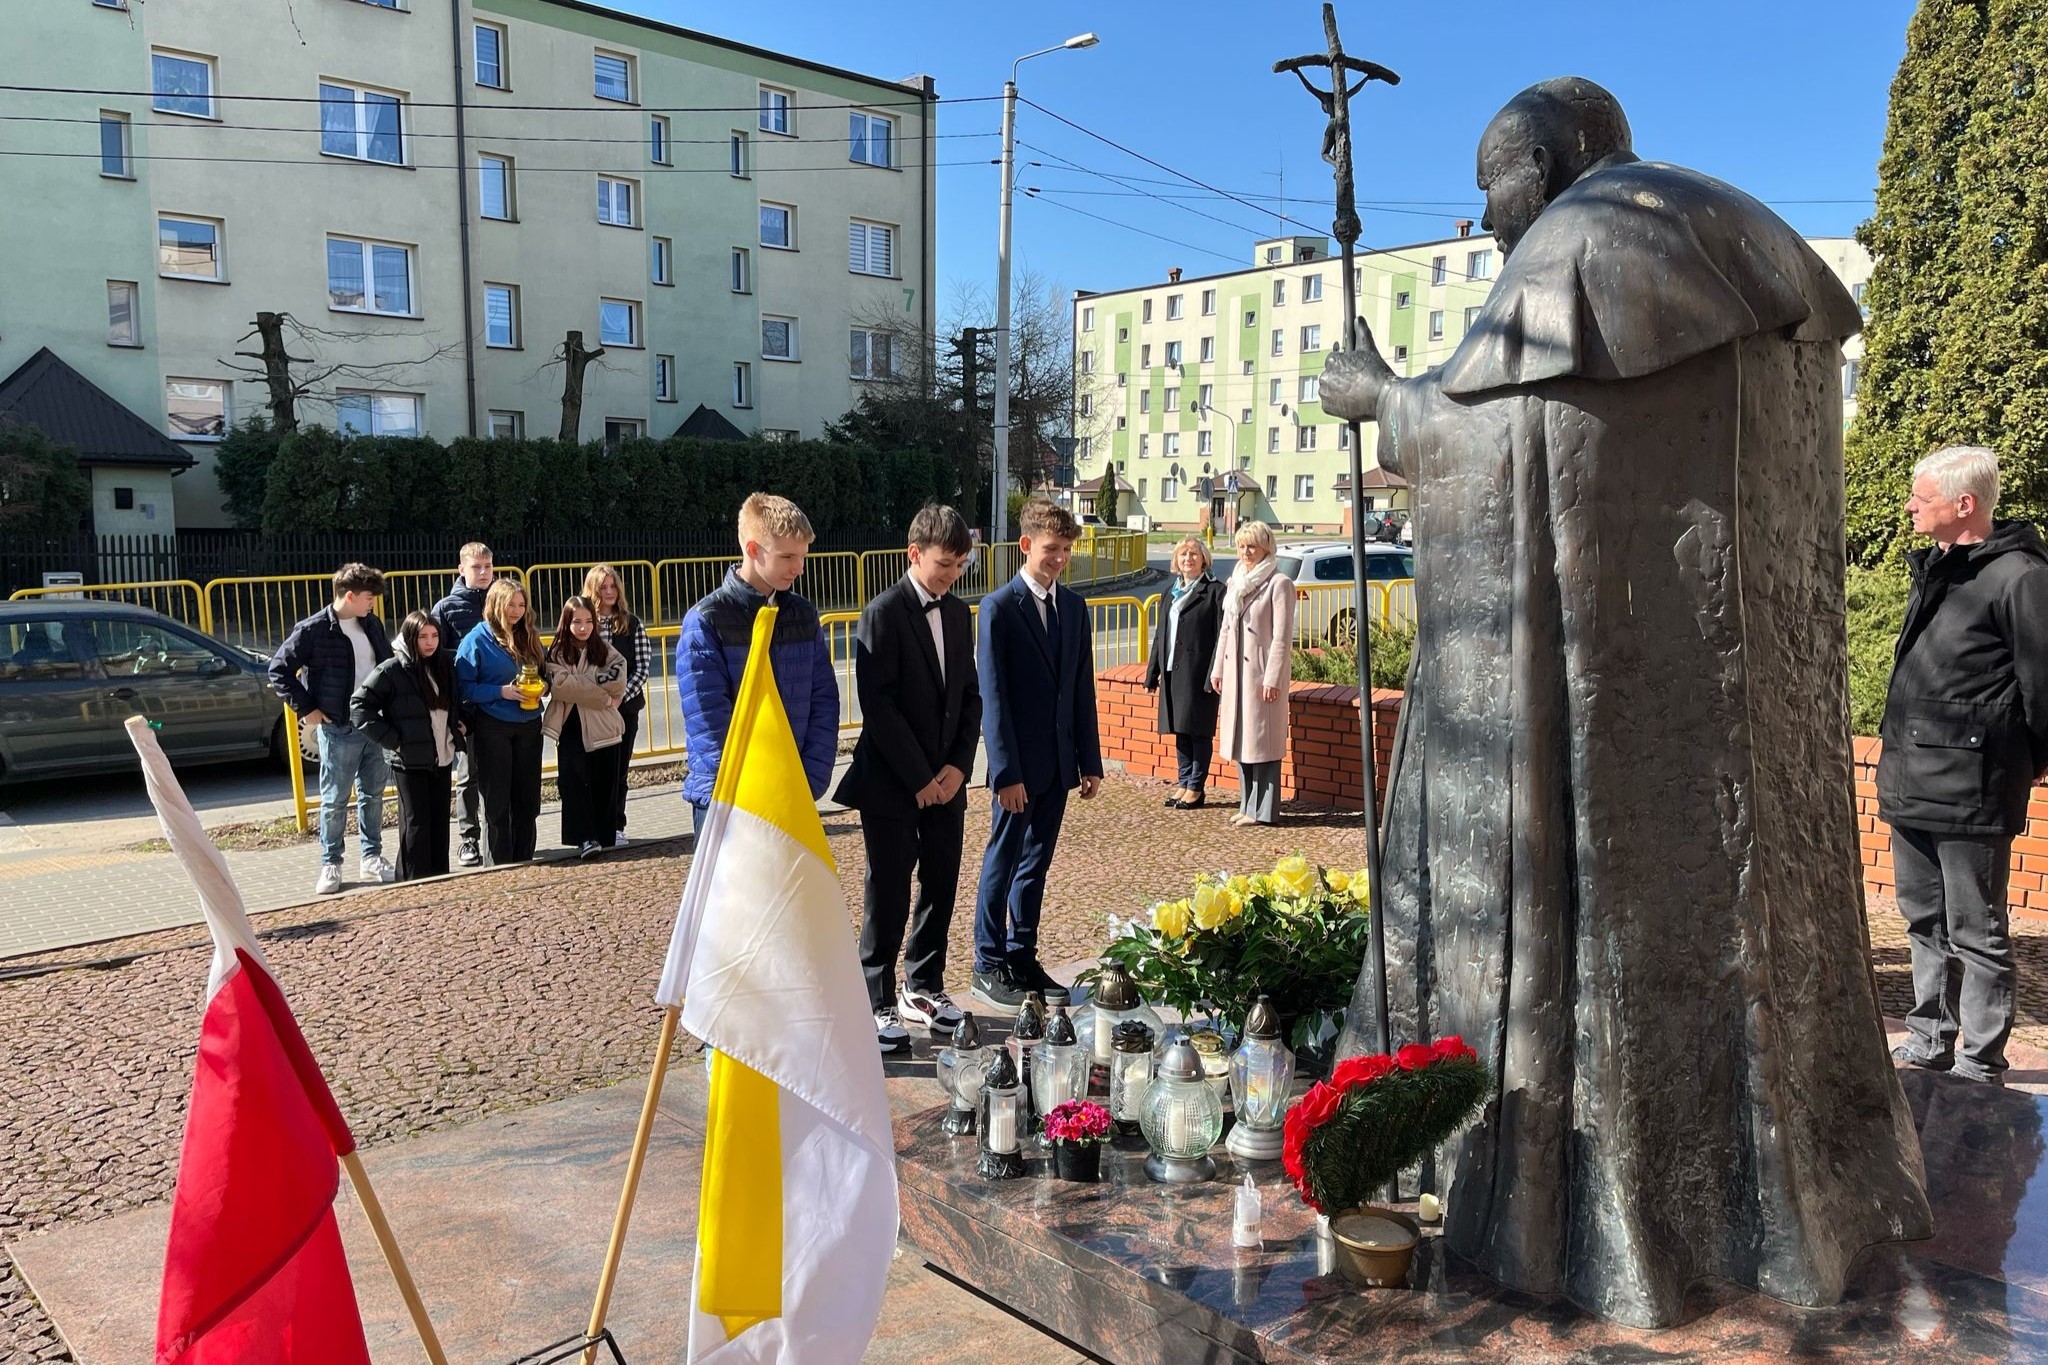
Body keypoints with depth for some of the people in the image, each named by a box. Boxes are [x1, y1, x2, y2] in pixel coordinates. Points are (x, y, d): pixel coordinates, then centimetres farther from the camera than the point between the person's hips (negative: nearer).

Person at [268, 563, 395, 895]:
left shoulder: (372, 625, 7)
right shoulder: (313, 630, -11)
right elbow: (279, 670, -8)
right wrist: (306, 709, -9)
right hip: (339, 729, -5)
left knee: (373, 794, 12)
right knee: (335, 800, 4)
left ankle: (371, 858, 23)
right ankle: (330, 865, 14)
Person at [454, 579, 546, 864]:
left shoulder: (530, 638, 9)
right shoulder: (477, 639, -6)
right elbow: (462, 687, -9)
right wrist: (501, 692, -18)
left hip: (529, 726, 5)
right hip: (492, 728, -5)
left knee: (527, 799, 9)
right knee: (497, 802, 2)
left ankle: (524, 864, 21)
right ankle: (500, 869, 10)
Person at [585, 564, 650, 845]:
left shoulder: (632, 624, 4)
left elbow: (643, 667, -1)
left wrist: (621, 695, -12)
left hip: (625, 706, 1)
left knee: (619, 769, 6)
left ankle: (615, 827, 14)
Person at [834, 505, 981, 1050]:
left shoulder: (959, 613, 10)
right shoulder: (884, 613, -11)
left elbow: (970, 695, 12)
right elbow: (878, 705, -16)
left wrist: (958, 765, -2)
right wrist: (919, 778, -15)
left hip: (946, 780, 6)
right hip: (893, 782, -6)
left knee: (941, 887, 12)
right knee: (888, 896, 0)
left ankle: (924, 986, 28)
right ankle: (877, 1002, 11)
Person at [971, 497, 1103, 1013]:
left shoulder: (1074, 606, 9)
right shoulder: (999, 607, -10)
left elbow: (1082, 689, 11)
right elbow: (992, 696, -13)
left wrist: (1090, 761, 8)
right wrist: (1006, 772, -17)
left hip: (1058, 762, 6)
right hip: (1019, 765, -5)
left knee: (1036, 861, 13)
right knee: (1002, 861, 5)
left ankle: (1023, 957, 24)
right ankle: (989, 966, 16)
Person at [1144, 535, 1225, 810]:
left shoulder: (1215, 591, -5)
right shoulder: (1171, 592, 16)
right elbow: (1160, 634, 18)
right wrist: (1153, 672, 14)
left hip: (1199, 673, -7)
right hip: (1173, 671, 7)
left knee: (1198, 731, 0)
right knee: (1179, 730, 11)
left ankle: (1196, 788, 8)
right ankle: (1184, 783, 21)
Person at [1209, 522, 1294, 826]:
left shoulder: (1279, 584, -9)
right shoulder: (1236, 582, 14)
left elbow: (1282, 636, -13)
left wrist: (1273, 678, -17)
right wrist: (1218, 669, 14)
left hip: (1261, 670, -8)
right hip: (1235, 670, 8)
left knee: (1262, 740, -4)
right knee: (1240, 739, 11)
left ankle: (1263, 811, 2)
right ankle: (1247, 806, 20)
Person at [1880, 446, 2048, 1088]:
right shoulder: (1933, 568, 14)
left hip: (1969, 790, -9)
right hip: (1911, 784, 9)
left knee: (1975, 935, 1)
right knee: (1925, 923, 18)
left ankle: (1979, 1067, 12)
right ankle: (1930, 1042, 30)